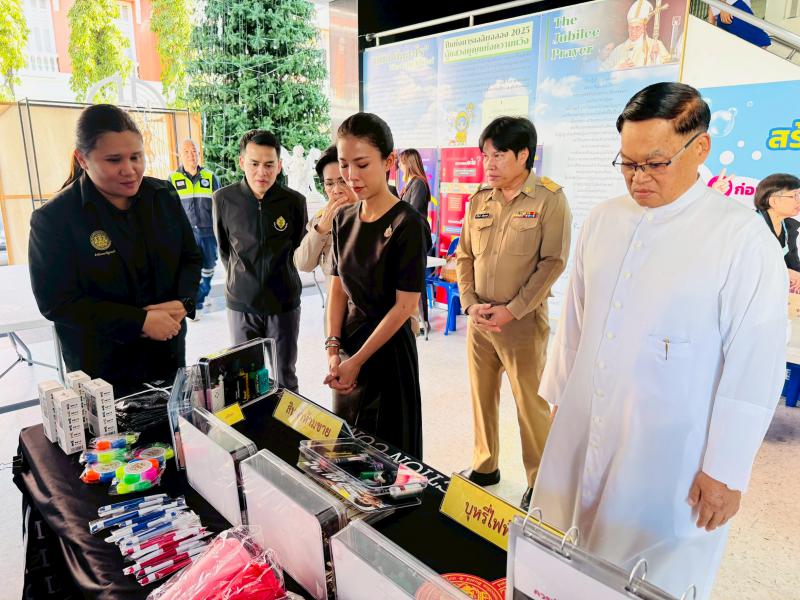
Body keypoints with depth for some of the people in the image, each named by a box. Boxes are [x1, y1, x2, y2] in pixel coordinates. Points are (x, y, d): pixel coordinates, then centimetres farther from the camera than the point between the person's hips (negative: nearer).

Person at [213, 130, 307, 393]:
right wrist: (242, 277, 12)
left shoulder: (294, 201, -8)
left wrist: (279, 276, 10)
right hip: (241, 303, 1)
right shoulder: (223, 199, -7)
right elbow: (224, 248, 9)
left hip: (284, 302, 0)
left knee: (285, 380, 12)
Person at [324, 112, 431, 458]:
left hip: (388, 349, -6)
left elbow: (405, 305, -17)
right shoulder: (344, 219, 4)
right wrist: (333, 349, -6)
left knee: (385, 447, 10)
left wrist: (358, 361, -15)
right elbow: (337, 288, 5)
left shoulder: (408, 224, -16)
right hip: (347, 344, 6)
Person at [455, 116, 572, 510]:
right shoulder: (479, 200, 7)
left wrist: (512, 311, -14)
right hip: (479, 318, 5)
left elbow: (552, 262, -12)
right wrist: (470, 303, -4)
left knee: (531, 404, 4)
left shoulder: (549, 199, -8)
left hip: (523, 321, -5)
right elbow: (463, 256, 10)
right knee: (481, 395, 15)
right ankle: (484, 466, 34)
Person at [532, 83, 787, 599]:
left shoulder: (744, 238, -12)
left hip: (667, 460, -4)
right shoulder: (603, 220, 4)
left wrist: (726, 470, -9)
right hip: (580, 438, 5)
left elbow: (755, 364, -11)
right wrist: (559, 394, 16)